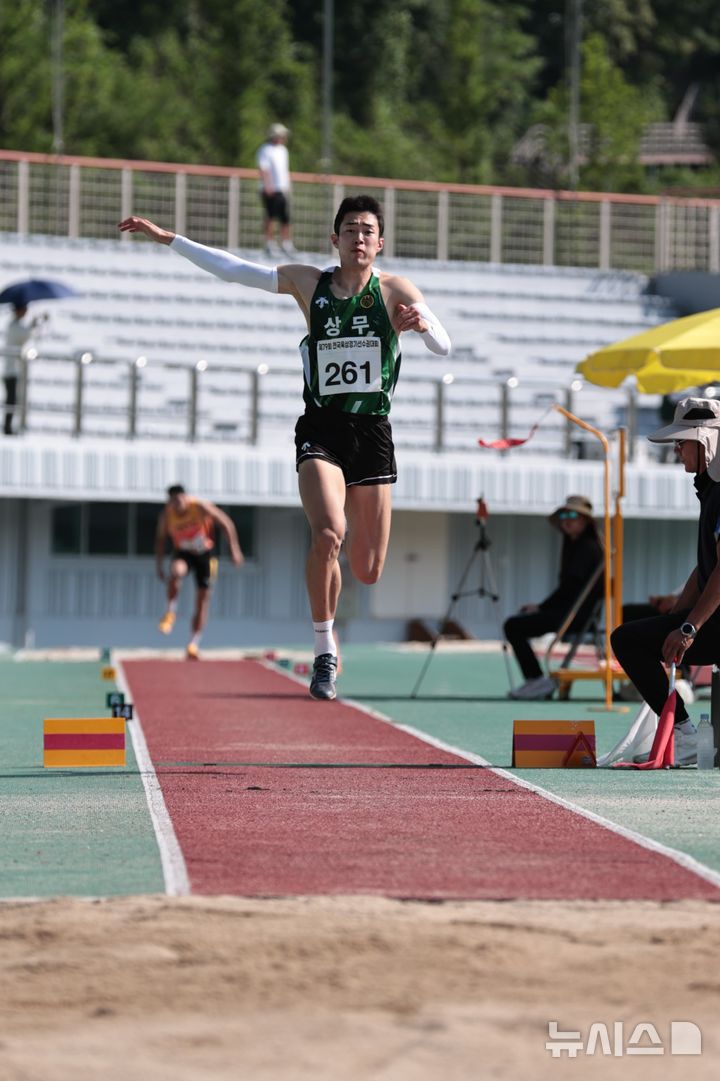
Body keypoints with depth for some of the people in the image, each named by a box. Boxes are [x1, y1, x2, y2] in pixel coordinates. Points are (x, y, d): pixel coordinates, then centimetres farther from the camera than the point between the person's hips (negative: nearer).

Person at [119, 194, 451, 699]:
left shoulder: (396, 290, -1)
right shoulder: (307, 283, 4)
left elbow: (445, 347, -9)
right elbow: (231, 268, 10)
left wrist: (424, 324, -32)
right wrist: (167, 238, 7)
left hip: (373, 434, 0)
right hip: (320, 430, 0)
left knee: (368, 573, 4)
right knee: (326, 535, -27)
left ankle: (355, 529, 43)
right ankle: (325, 655, -14)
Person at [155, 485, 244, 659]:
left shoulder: (200, 507, -21)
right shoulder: (166, 514, -14)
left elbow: (226, 523, -13)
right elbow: (160, 538, 2)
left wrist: (234, 549, -14)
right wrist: (159, 564, 1)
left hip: (205, 554, 0)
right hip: (183, 553, 0)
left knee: (203, 599, -2)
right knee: (177, 571, -36)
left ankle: (194, 643, 4)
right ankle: (170, 612, -22)